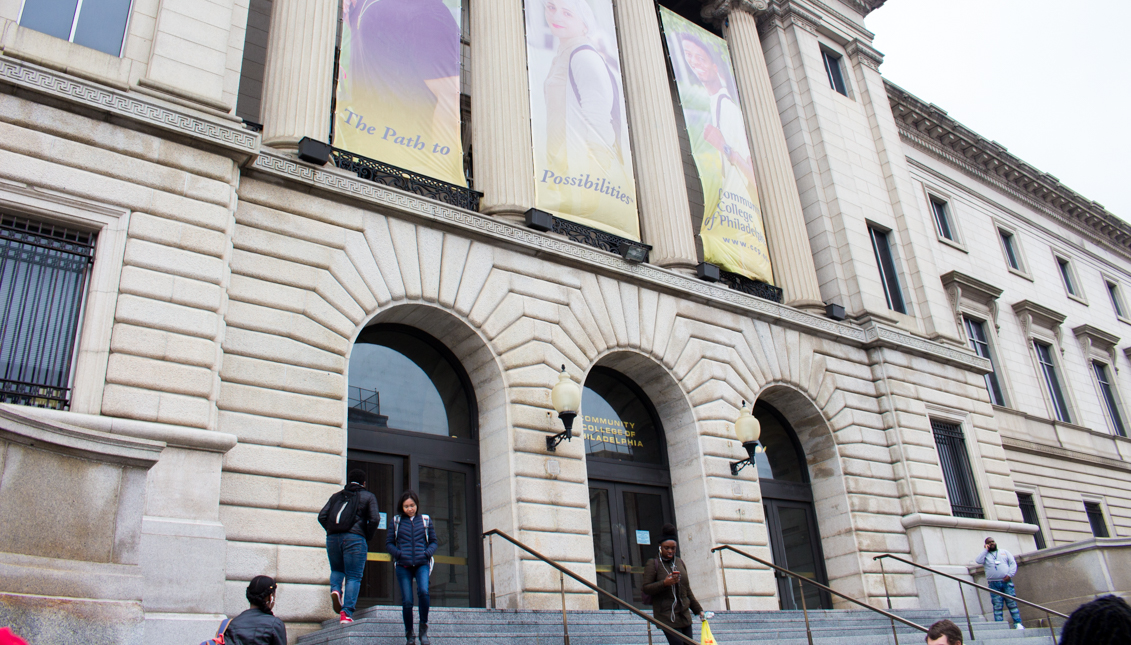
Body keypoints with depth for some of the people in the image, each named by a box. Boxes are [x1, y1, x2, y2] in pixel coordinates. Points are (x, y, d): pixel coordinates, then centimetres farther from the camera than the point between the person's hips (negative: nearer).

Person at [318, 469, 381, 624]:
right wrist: (367, 538, 7)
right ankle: (347, 613, -9)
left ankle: (335, 589, -6)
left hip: (333, 538, 3)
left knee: (336, 569, 24)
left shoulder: (336, 496, 19)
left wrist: (332, 531, 15)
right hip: (355, 538, -3)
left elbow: (322, 516, 8)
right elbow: (374, 519, -3)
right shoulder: (368, 496, 10)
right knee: (353, 576, 1)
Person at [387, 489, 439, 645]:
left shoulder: (425, 520, 10)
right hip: (403, 566, 1)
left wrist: (427, 553, -6)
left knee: (423, 591, -25)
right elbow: (389, 543, 10)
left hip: (422, 564, 0)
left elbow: (434, 542, 14)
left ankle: (423, 629, -7)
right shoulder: (396, 521, 9)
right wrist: (399, 554, -8)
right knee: (407, 601, -5)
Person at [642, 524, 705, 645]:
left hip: (684, 615, 6)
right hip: (666, 616, -6)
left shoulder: (680, 562, 14)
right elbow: (646, 589, -8)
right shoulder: (652, 564, -3)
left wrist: (698, 609, 18)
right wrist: (664, 583, -22)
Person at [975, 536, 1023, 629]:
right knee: (997, 606, -4)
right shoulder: (985, 554, 14)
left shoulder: (1004, 552, 17)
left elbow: (1013, 563, 9)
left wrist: (1010, 574, -7)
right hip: (994, 584, 0)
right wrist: (986, 549, 2)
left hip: (1006, 582, 0)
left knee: (1012, 603, -5)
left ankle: (1018, 624, -1)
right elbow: (978, 561, -6)